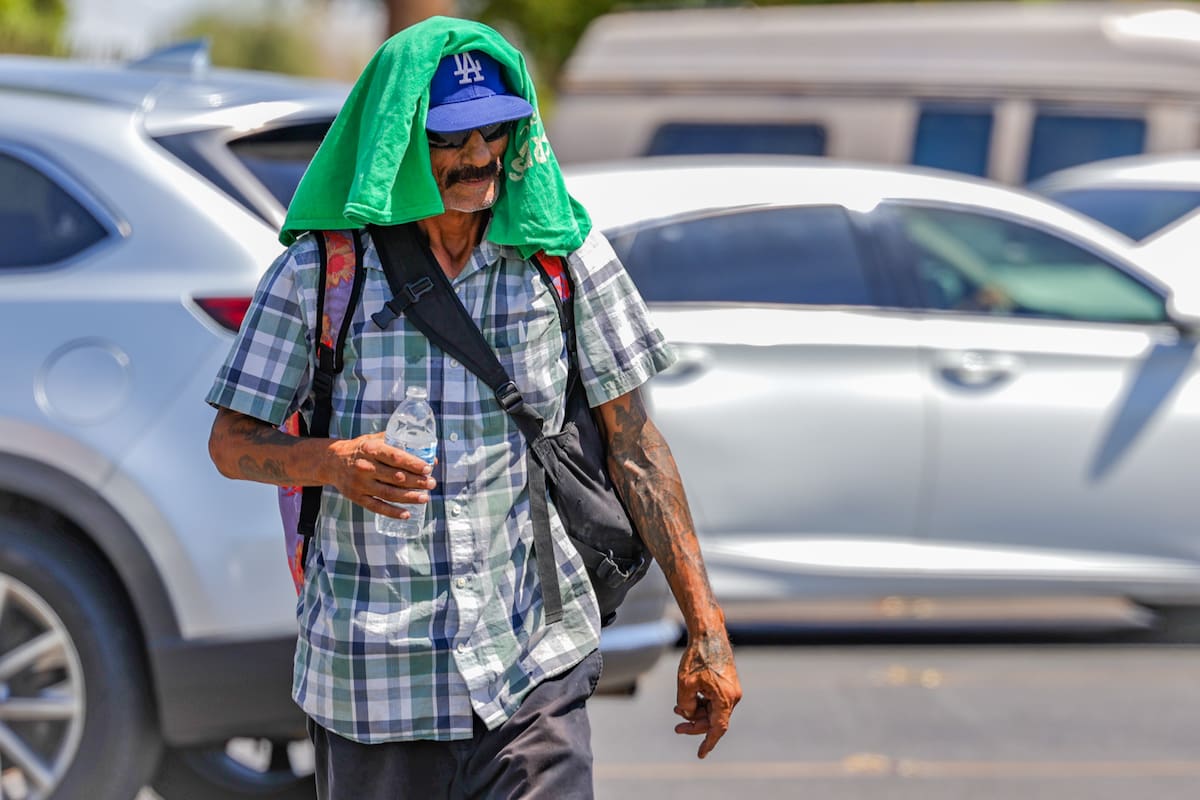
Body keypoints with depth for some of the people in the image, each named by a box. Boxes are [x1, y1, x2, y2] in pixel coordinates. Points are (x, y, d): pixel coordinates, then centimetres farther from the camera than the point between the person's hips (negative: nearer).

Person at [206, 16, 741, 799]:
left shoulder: (565, 255, 1)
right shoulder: (319, 269, -1)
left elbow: (632, 440, 6)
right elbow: (231, 443, 2)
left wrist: (706, 626, 3)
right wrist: (331, 462, -21)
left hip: (530, 670, 0)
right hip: (369, 673, 0)